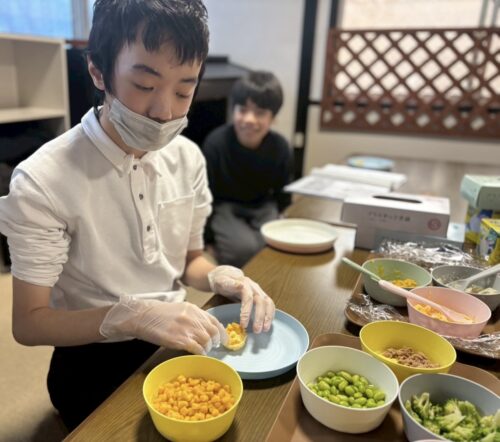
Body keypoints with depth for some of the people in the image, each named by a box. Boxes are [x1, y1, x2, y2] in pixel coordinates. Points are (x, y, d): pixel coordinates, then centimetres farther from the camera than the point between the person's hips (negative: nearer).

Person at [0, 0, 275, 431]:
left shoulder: (188, 158, -4)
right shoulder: (42, 182, -21)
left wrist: (220, 277, -15)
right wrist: (131, 316, -30)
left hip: (178, 341, 5)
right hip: (97, 362, -4)